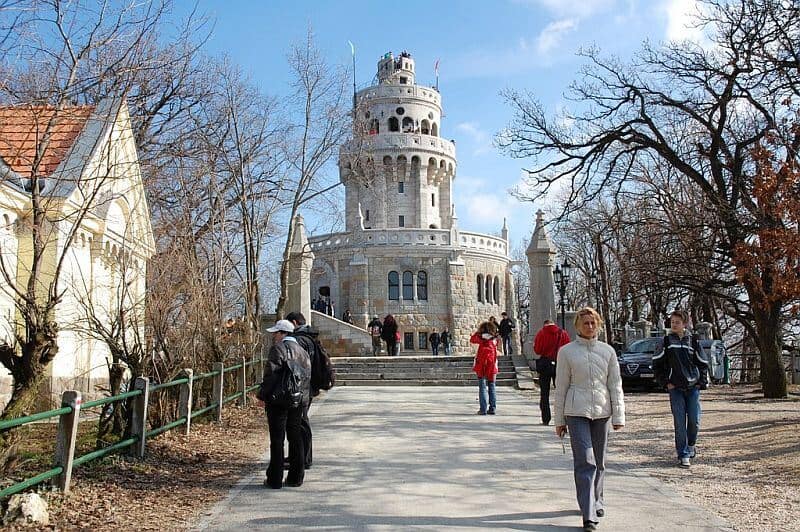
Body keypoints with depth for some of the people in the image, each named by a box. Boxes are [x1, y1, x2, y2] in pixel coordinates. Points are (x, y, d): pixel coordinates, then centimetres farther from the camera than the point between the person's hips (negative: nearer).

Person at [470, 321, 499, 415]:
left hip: (481, 365, -2)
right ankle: (492, 408, 10)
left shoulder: (481, 338, -7)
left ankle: (483, 409, -3)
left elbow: (472, 339, 8)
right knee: (491, 387, 12)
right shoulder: (495, 339, 0)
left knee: (482, 387, 2)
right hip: (492, 366, 2)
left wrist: (477, 332, 15)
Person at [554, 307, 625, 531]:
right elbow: (561, 387, 3)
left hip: (602, 411, 3)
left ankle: (596, 502, 34)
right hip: (577, 412, -3)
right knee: (585, 462, -10)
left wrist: (618, 416, 2)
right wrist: (559, 420, 3)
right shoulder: (567, 351, 0)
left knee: (599, 462, 14)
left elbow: (615, 385, 8)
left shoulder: (607, 351, 6)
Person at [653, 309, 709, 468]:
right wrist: (665, 382, 0)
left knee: (694, 420, 2)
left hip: (693, 387, 1)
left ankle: (690, 446, 28)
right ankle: (683, 455, 3)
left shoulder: (693, 341, 5)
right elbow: (656, 363, 7)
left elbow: (703, 364, 13)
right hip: (675, 388, -1)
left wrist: (702, 382, 2)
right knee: (680, 422, -4)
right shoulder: (666, 341, 3)